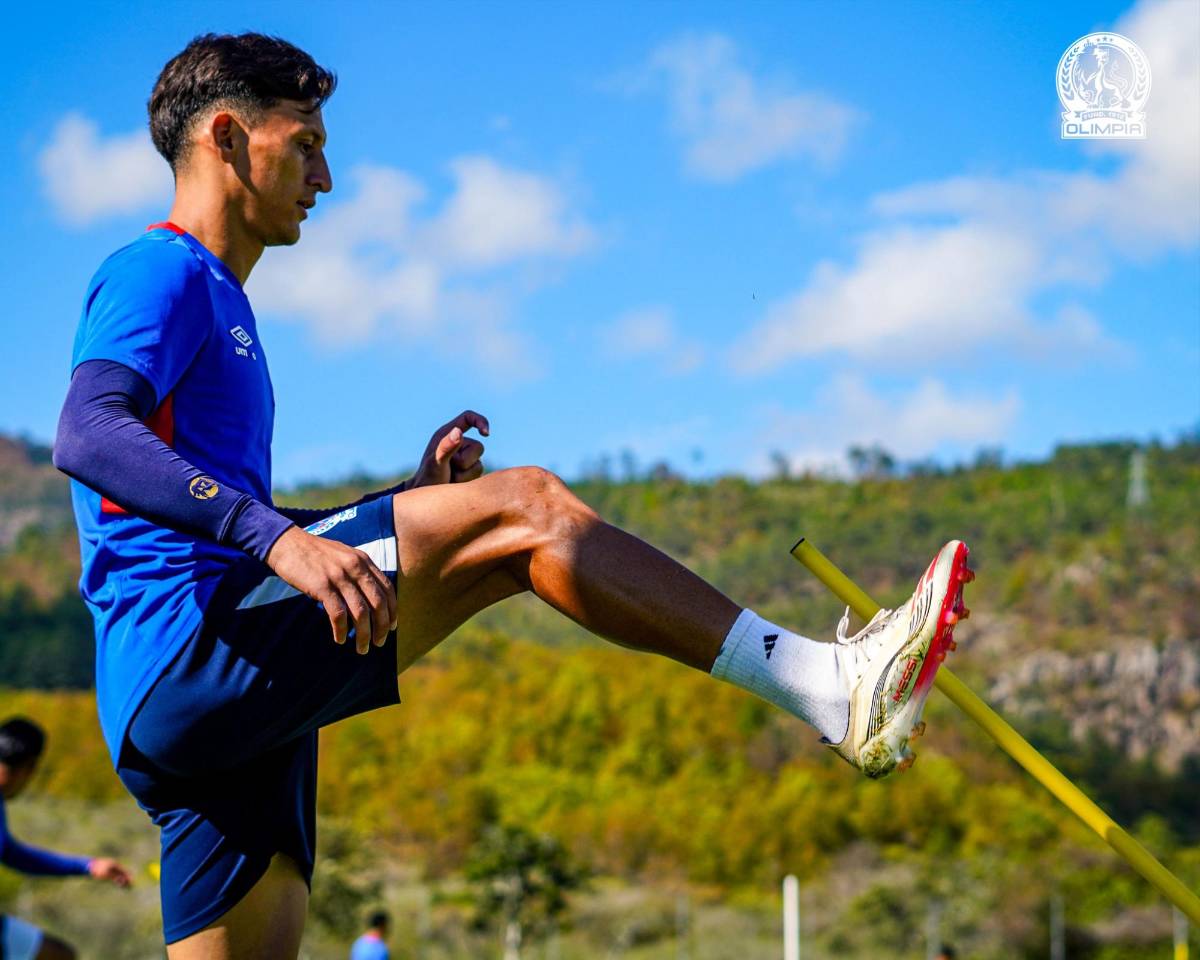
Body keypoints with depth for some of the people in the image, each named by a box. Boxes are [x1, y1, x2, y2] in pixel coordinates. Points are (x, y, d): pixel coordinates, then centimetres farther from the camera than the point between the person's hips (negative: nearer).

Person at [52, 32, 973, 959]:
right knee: (524, 504, -16)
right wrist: (275, 536, -31)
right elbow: (87, 436, -19)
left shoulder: (217, 301, 30)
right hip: (186, 644, -10)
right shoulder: (157, 274, 1)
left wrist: (412, 499, 17)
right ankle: (829, 683, -22)